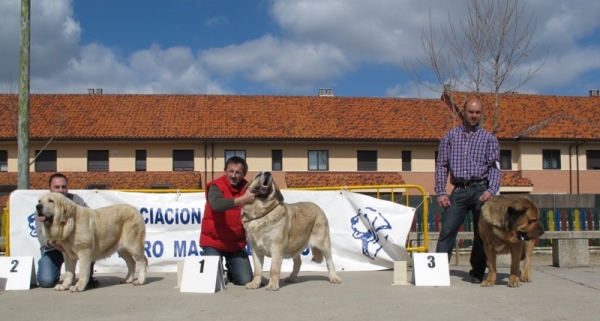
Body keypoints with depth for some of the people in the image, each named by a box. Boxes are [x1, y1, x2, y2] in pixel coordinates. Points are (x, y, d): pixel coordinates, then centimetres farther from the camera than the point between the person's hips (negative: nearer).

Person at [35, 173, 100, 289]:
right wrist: (51, 242, -40)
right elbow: (41, 233, -17)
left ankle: (89, 276, -11)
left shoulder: (75, 199, -3)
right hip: (53, 247, -1)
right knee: (46, 281, -23)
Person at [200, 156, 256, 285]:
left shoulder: (246, 187, -1)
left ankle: (230, 269, 29)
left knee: (245, 280, -4)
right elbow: (216, 205, -38)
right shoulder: (216, 186, -16)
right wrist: (241, 200, -48)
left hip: (237, 242, 4)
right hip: (214, 241, -3)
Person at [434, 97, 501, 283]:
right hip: (458, 191, 1)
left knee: (481, 233, 2)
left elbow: (494, 167, 2)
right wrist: (441, 193, -1)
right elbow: (442, 166, 8)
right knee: (447, 231, -6)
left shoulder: (489, 139, 9)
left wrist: (491, 191, -13)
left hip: (480, 189, -1)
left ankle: (477, 273, 13)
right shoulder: (450, 137, 12)